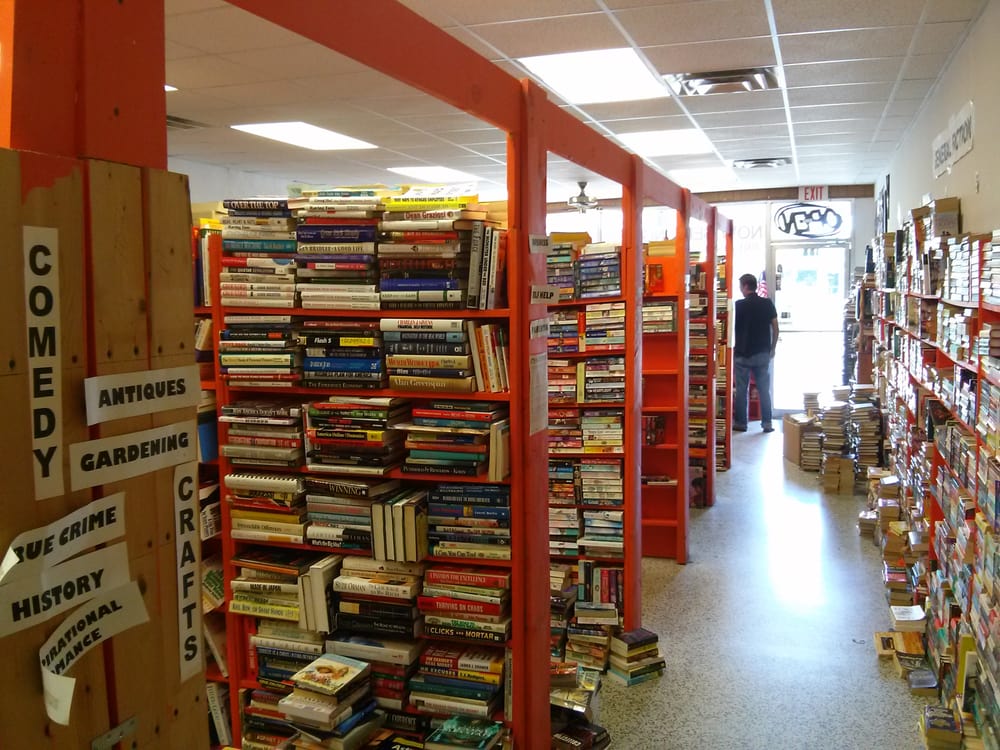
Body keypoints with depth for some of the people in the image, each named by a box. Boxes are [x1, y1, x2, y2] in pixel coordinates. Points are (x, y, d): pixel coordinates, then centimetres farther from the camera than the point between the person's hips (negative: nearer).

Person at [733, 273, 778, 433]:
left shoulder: (739, 305, -8)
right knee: (764, 390, 7)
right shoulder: (768, 303, 0)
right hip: (763, 353, 3)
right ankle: (767, 423, 6)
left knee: (741, 390, 5)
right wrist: (772, 348, 11)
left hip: (742, 354, -3)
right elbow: (775, 328, 2)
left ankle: (741, 423, 9)